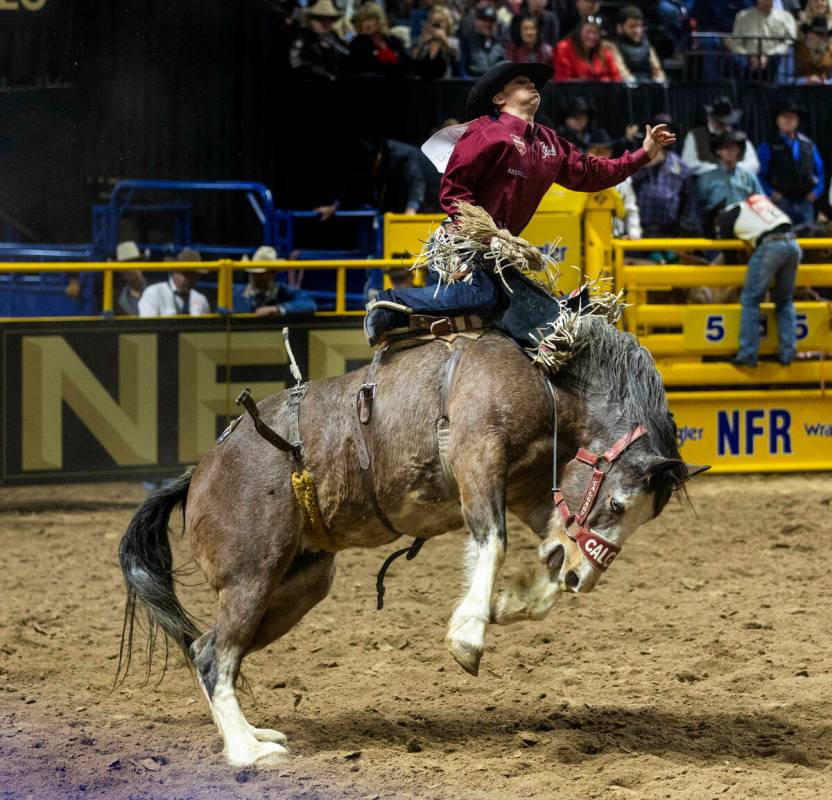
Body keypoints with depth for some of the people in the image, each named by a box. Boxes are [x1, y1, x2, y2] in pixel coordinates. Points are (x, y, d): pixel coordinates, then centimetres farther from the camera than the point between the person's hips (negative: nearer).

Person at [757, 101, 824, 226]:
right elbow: (761, 173, 0)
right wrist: (770, 193, -12)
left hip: (805, 201, 4)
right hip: (782, 201, -4)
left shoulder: (808, 145, 13)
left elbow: (819, 170, 17)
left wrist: (817, 190, 3)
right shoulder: (769, 146, 2)